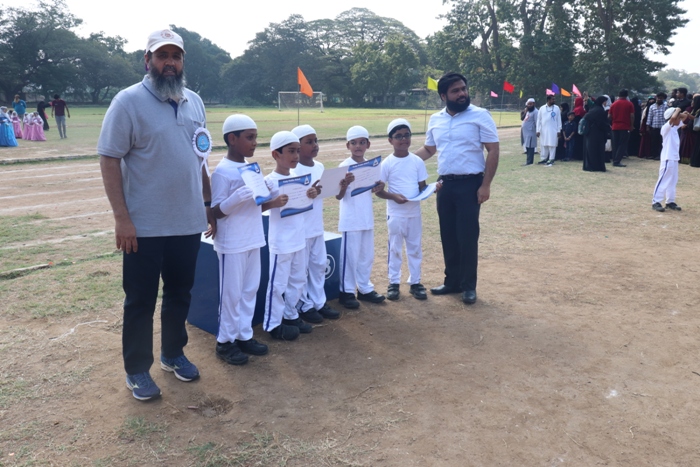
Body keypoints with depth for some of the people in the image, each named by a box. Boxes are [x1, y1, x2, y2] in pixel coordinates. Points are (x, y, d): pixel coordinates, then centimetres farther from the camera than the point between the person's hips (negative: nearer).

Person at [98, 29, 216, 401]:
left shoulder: (194, 102, 9)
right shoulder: (129, 101, -9)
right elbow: (109, 159, -12)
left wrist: (208, 205, 12)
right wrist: (121, 218, -17)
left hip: (188, 223, 5)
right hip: (145, 226, -5)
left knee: (179, 294, 17)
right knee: (140, 301, 8)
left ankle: (173, 354, 36)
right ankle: (137, 370, 24)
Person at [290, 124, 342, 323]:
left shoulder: (320, 167, 5)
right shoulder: (293, 171, -17)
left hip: (317, 227, 7)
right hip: (301, 229, -7)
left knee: (319, 265, 16)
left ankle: (319, 302, 29)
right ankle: (304, 306, 20)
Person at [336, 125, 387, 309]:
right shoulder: (345, 166, -13)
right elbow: (339, 196, -17)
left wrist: (378, 188, -6)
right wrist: (345, 184, -37)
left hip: (367, 218, 6)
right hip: (350, 220, -6)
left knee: (367, 255, 14)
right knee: (350, 256, 1)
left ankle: (365, 288, 27)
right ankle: (347, 292, 13)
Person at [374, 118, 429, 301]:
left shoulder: (417, 161, 1)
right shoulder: (387, 163, -7)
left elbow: (422, 187, 4)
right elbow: (378, 190, -7)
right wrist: (393, 196, -23)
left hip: (414, 213, 3)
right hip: (395, 214, -2)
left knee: (415, 248, 11)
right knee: (395, 248, 8)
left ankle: (415, 282, 23)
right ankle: (394, 283, 20)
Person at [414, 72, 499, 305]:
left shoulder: (480, 115, -6)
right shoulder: (435, 120, 8)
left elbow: (493, 150, -8)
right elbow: (428, 149, 21)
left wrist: (485, 185, -14)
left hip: (470, 184, -5)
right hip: (445, 184, 5)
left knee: (467, 236, -1)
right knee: (448, 236, 10)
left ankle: (469, 286, 12)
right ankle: (452, 281, 24)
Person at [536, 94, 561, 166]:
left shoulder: (556, 108, 2)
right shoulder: (542, 108, 4)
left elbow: (559, 120, 3)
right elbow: (539, 120, 6)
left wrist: (559, 130, -2)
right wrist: (538, 130, 0)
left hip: (553, 130, -2)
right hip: (543, 130, 2)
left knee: (552, 145, -2)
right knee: (543, 145, 6)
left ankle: (551, 159, 3)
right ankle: (543, 158, 15)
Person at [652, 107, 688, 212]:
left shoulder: (675, 127, 11)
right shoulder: (666, 127, -15)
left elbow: (682, 119, 26)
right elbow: (673, 118, -33)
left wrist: (683, 114, 5)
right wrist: (677, 110, -15)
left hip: (674, 158, 10)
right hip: (667, 159, -9)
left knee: (673, 181, 14)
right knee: (663, 181, -7)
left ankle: (670, 202, 22)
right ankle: (655, 202, -2)